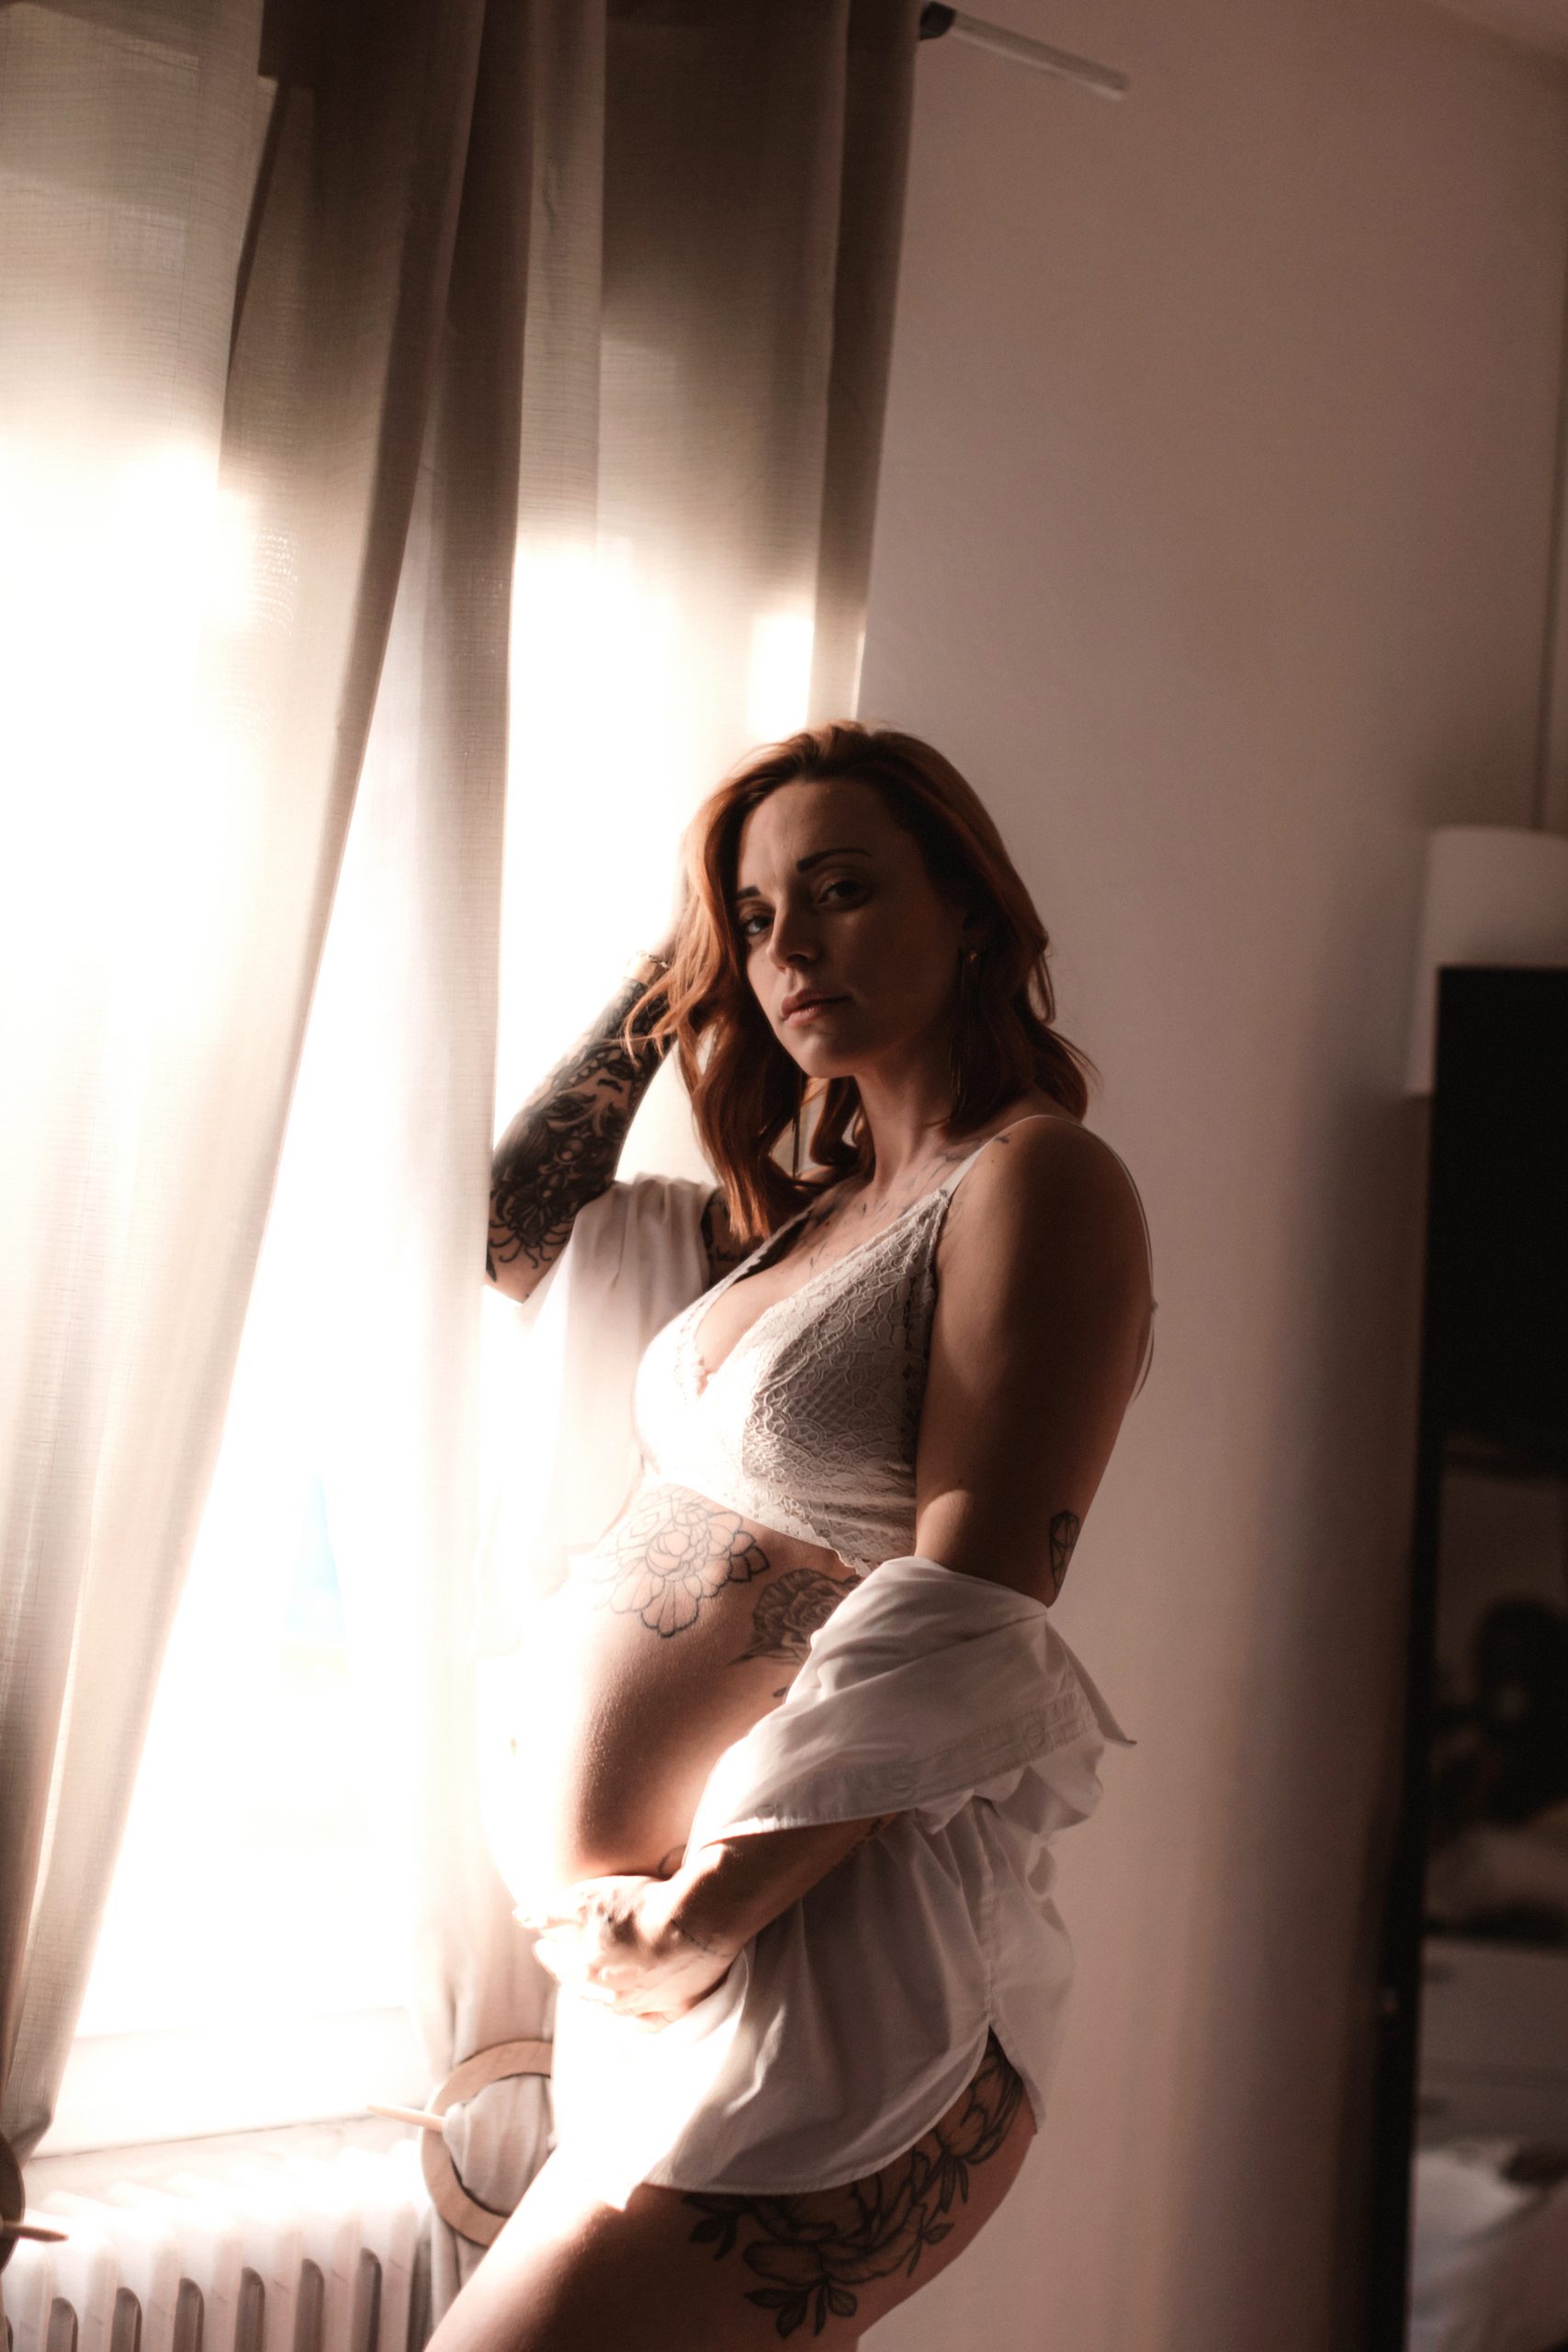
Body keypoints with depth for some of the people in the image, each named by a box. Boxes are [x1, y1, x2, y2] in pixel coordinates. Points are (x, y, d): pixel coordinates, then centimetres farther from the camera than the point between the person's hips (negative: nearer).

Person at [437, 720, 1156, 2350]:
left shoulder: (1035, 1183, -8)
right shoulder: (800, 1216, 16)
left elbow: (959, 1630, -16)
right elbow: (514, 1233, 29)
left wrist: (705, 1920, -16)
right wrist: (668, 985, 19)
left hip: (827, 1966, -8)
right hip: (642, 1965, 8)